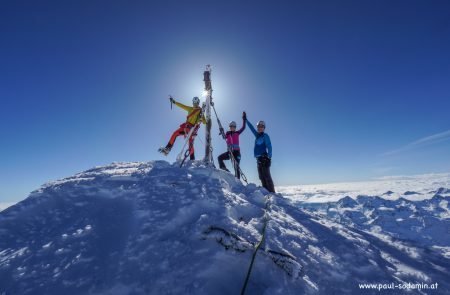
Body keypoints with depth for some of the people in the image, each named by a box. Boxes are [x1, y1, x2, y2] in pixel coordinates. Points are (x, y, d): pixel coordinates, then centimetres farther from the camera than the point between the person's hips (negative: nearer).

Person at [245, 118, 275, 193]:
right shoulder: (257, 135, 17)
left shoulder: (265, 135, -2)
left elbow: (269, 146, -10)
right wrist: (246, 120, 36)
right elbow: (251, 127, 28)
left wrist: (269, 157, -21)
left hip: (264, 158, -8)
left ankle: (272, 192, -11)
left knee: (267, 176, -12)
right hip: (259, 159, 8)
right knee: (262, 177, 6)